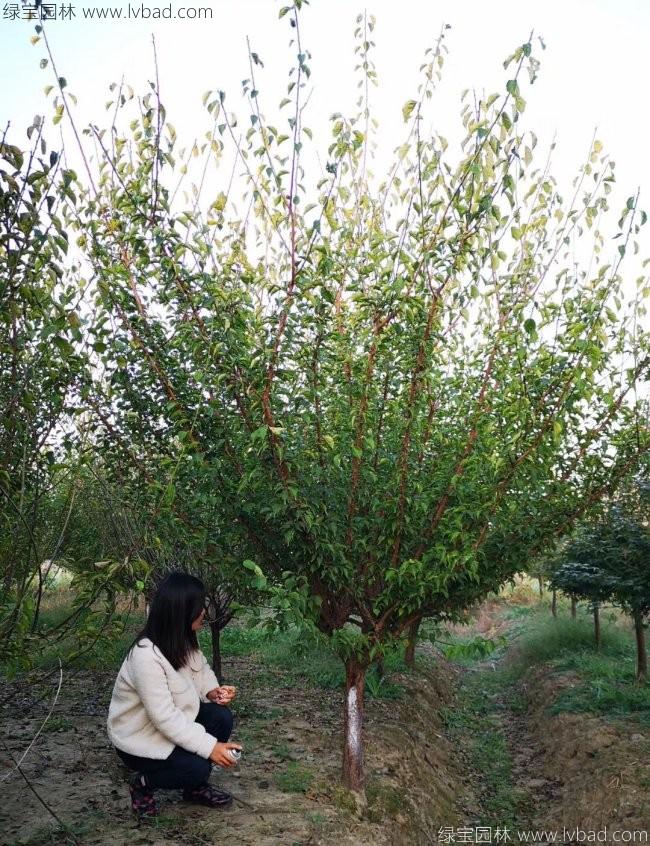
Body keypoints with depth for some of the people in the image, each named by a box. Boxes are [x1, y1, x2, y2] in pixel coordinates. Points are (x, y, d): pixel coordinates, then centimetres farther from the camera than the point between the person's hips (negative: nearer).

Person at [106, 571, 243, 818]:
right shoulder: (146, 656, -34)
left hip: (174, 721, 8)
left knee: (221, 717, -14)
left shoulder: (183, 640, -9)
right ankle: (143, 784, 5)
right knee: (196, 768, -24)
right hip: (139, 738, -7)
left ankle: (196, 787, 9)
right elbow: (165, 718, -33)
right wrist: (209, 746, -31)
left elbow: (201, 670, 6)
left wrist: (212, 691, -16)